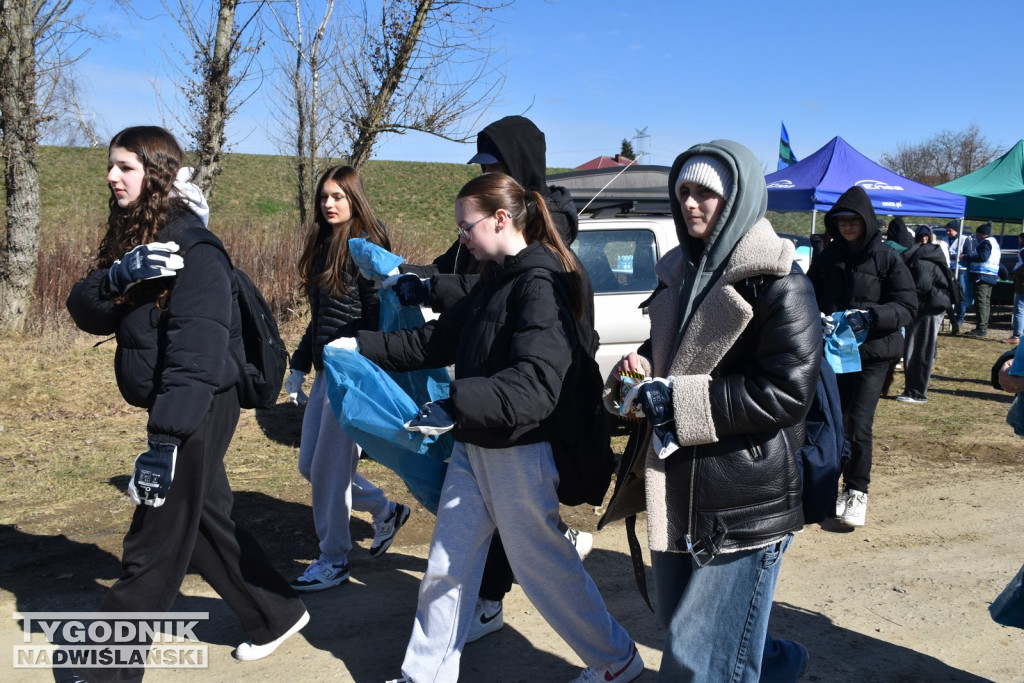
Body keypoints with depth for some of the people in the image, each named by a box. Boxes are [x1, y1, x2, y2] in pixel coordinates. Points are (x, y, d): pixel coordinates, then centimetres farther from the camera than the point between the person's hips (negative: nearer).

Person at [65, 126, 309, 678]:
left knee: (153, 547, 2)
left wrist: (164, 442, -30)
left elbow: (195, 354, -27)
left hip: (199, 411, -9)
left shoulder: (195, 252, -20)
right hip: (171, 409, 9)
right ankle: (277, 615, 37)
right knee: (205, 522, 20)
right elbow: (86, 311, -2)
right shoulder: (129, 240, 8)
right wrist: (117, 277, -23)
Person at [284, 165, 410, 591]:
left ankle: (333, 561, 15)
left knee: (329, 469, -2)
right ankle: (385, 511, 29)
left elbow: (378, 316, -17)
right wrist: (299, 367, 18)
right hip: (325, 371, 9)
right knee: (309, 465, 13)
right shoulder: (322, 247, 14)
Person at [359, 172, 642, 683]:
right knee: (446, 567, 14)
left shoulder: (542, 283, -19)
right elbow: (438, 339, 15)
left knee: (545, 566, 8)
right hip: (473, 447, 9)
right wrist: (361, 347, 11)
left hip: (521, 453, -8)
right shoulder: (494, 279, 11)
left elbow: (535, 383, -29)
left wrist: (454, 407, -36)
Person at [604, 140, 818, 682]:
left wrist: (672, 399, -20)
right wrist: (639, 371, -2)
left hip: (744, 504, -8)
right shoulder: (680, 273, 10)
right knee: (679, 631, 21)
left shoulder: (779, 285, -13)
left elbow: (786, 392, -20)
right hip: (677, 492, 8)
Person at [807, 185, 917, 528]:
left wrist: (871, 316, -22)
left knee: (858, 426, -8)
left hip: (872, 355, -3)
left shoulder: (887, 259, -3)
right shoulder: (827, 258, 8)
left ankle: (857, 492, 11)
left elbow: (907, 306, -5)